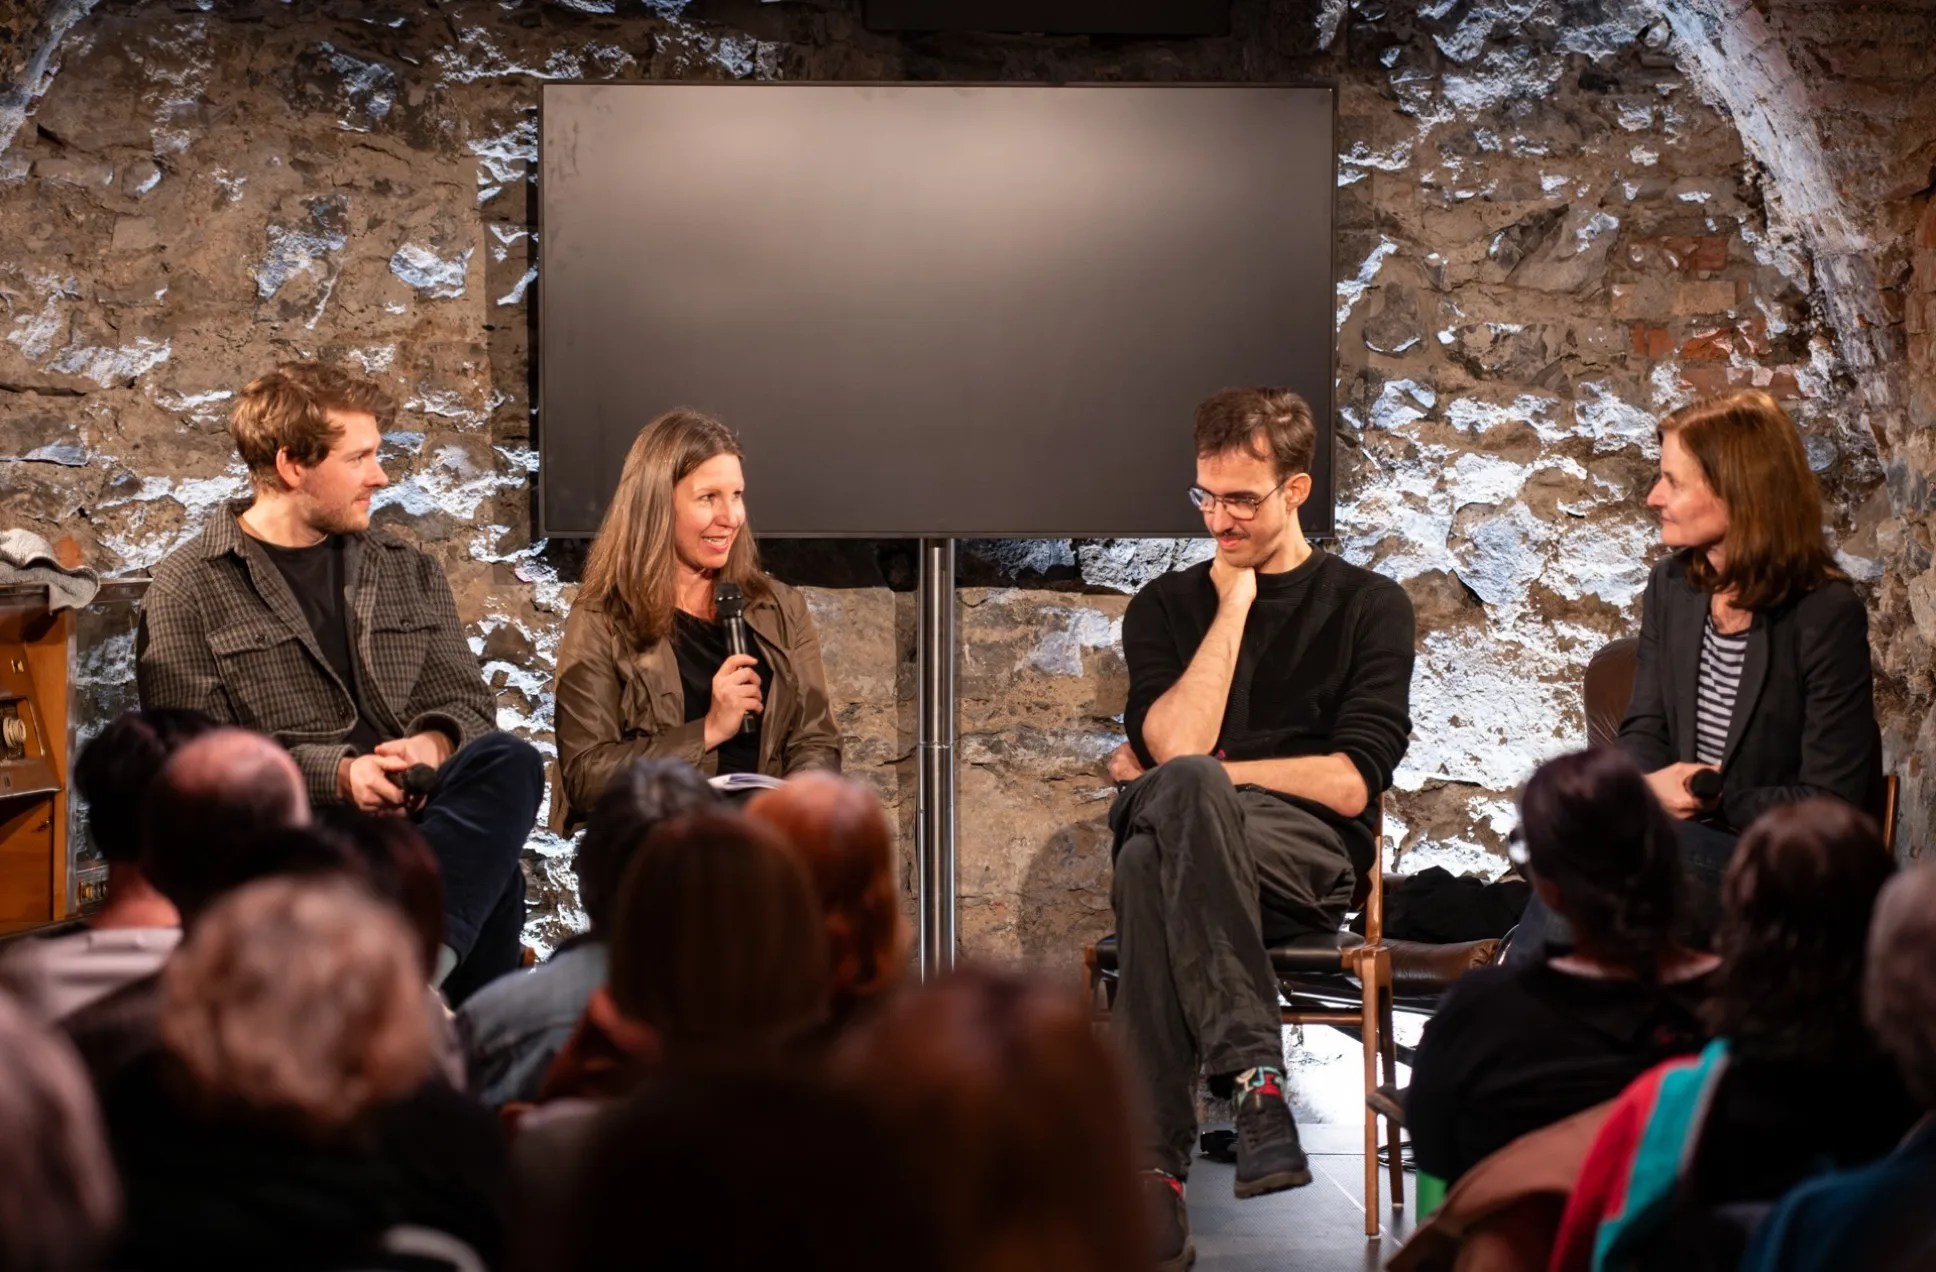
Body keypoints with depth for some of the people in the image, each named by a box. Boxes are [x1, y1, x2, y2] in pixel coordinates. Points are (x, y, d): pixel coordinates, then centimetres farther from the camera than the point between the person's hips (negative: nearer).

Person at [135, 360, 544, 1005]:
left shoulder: (408, 571, 23)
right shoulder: (191, 587, 6)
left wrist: (435, 743, -6)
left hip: (414, 803, 5)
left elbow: (465, 698, 20)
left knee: (507, 761, -34)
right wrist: (336, 773, -16)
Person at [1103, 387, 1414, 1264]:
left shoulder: (1368, 606, 13)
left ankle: (1153, 1166, -44)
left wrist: (1190, 776, -1)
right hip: (1196, 834, 2)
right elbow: (1173, 745, 0)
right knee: (1180, 787, -37)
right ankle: (1254, 1073, -44)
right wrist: (1233, 608, 3)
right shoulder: (1166, 607, 20)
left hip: (1306, 860, -2)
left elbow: (1351, 784, 0)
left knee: (1153, 869, -36)